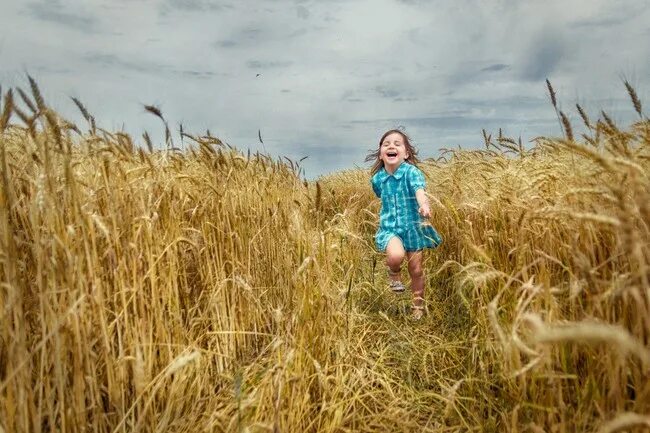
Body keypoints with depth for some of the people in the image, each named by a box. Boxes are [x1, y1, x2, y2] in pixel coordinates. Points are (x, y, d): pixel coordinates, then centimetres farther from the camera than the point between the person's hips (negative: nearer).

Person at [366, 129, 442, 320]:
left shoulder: (411, 172, -13)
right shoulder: (377, 178, -1)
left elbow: (419, 190, -33)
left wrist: (424, 205, -52)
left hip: (412, 226, -1)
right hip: (389, 227, 1)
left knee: (416, 270, 8)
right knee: (396, 255, -30)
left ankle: (418, 306, 33)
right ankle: (394, 273, 7)